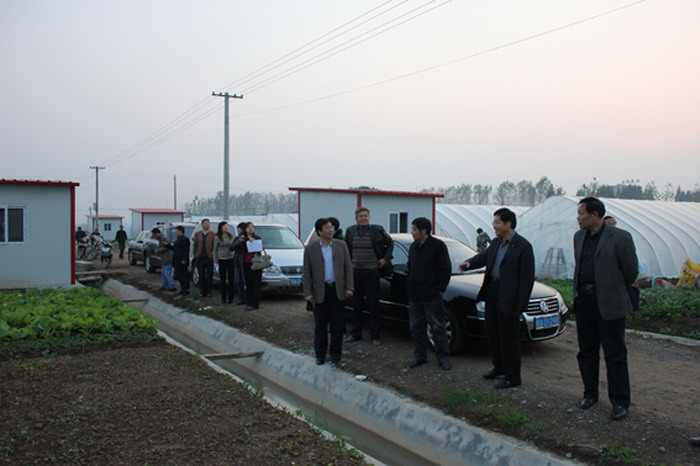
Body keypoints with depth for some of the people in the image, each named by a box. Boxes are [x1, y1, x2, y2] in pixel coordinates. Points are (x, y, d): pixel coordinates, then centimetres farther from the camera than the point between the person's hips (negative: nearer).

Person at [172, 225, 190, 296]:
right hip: (177, 262, 10)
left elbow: (186, 250, -19)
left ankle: (186, 290, 0)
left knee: (184, 276, -5)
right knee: (179, 276, 13)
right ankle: (183, 289, 21)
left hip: (182, 262, -10)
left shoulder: (185, 239, -13)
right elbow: (174, 248, 23)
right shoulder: (178, 240, 18)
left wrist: (184, 260, -24)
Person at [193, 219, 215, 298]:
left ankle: (208, 292, 11)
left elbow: (215, 247, 0)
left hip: (209, 258, -2)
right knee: (201, 276, 7)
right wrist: (196, 256, 4)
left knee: (209, 276, 2)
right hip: (200, 258, 3)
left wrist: (212, 255, -8)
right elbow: (195, 246, 10)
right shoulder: (197, 234, 11)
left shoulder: (213, 235, 1)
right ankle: (202, 292, 15)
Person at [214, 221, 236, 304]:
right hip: (221, 260, -1)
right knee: (222, 280, 4)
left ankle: (230, 298, 5)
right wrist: (215, 261, -1)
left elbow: (234, 246, 11)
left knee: (231, 279, -1)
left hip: (231, 259, 1)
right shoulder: (217, 238, 0)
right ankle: (223, 298, 12)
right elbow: (215, 250, 3)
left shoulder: (231, 236, 6)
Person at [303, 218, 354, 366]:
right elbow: (306, 273, -1)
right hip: (321, 291, -1)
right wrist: (307, 293, -6)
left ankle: (335, 354, 19)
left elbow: (348, 268, 4)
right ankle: (320, 355, 20)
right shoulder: (310, 248, -2)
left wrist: (348, 288, -3)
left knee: (337, 325, 7)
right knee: (320, 325, 8)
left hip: (338, 290, 1)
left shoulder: (341, 245, 3)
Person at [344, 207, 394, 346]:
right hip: (355, 271, 3)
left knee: (373, 304, 1)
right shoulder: (350, 231, 7)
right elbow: (346, 248, 20)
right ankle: (355, 333, 20)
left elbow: (390, 243, 10)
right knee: (356, 304, 11)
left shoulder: (377, 230, -2)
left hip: (371, 272, -3)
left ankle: (375, 335, 9)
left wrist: (385, 258, 2)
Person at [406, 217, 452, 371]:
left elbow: (446, 269, -9)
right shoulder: (413, 247, 13)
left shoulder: (438, 246, -8)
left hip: (431, 295, -7)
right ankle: (420, 356, 23)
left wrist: (440, 289, -11)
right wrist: (410, 285, 12)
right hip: (415, 295, 7)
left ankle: (443, 358, 9)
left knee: (437, 327, 0)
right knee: (416, 327, 11)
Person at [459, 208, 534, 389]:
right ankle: (499, 366, 36)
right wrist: (469, 263, -13)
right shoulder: (495, 243, 10)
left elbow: (527, 277, -14)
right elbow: (483, 257, 11)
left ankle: (513, 377, 14)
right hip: (492, 293, 8)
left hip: (508, 298, -8)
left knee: (509, 338, 1)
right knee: (492, 333, 18)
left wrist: (520, 305, -17)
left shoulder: (523, 246, -13)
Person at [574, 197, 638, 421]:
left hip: (609, 303, -6)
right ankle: (590, 393, 27)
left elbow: (631, 270, -3)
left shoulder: (620, 237, -11)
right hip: (583, 301, 6)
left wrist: (617, 291, 9)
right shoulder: (579, 236, 9)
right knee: (586, 351, 13)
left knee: (615, 355, 1)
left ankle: (620, 402, 11)